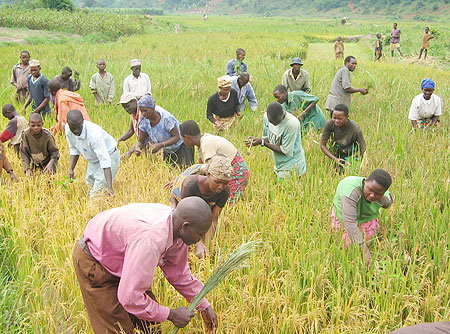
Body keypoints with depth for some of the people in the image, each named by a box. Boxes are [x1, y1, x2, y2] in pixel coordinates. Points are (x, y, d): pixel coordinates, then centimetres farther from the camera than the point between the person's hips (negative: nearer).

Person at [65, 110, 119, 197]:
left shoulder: (94, 133, -37)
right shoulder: (68, 129, -17)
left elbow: (105, 160, -40)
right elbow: (74, 149, 3)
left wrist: (109, 188, -45)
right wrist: (71, 169, -8)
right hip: (93, 159, 7)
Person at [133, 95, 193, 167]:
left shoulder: (166, 118, -31)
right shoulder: (144, 121, -15)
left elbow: (176, 137, -27)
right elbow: (140, 141, -9)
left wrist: (160, 145, -40)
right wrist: (137, 148, -33)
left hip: (182, 144, -5)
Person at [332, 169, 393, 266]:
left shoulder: (385, 199, -28)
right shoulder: (351, 190, -46)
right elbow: (350, 222, -50)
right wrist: (363, 249, -53)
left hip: (367, 217, 3)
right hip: (343, 214, -3)